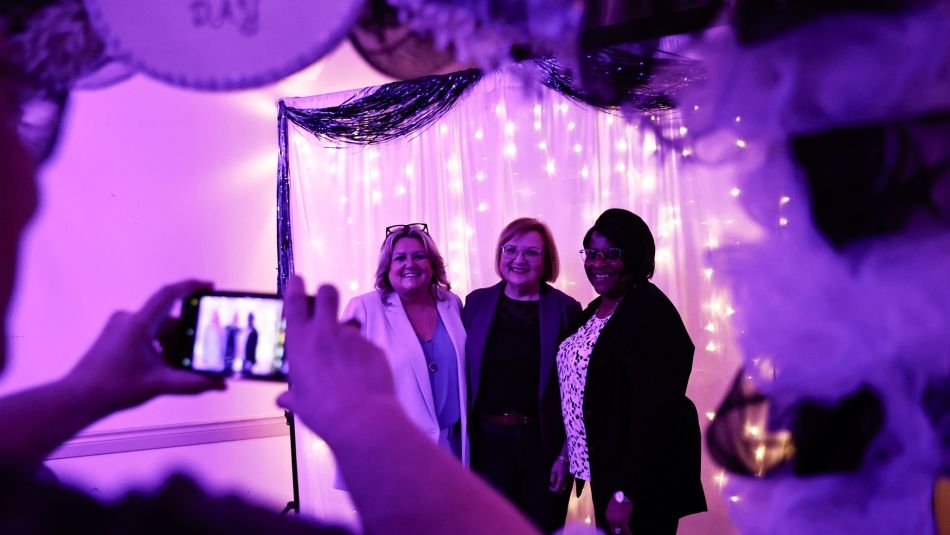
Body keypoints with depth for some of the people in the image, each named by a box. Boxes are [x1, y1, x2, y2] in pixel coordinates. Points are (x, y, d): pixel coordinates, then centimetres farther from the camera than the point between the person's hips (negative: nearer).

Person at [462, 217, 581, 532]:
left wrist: (566, 454, -7)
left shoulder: (566, 309, -2)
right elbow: (463, 377, 6)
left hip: (544, 447, -1)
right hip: (488, 445, 1)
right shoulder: (476, 302, 4)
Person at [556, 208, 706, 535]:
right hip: (605, 468, 8)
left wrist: (626, 492, -24)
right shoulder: (596, 310, 9)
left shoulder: (651, 311, -18)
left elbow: (653, 411, -23)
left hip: (642, 479, -8)